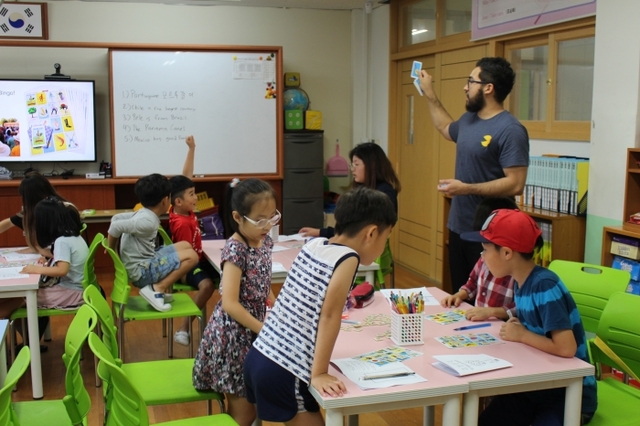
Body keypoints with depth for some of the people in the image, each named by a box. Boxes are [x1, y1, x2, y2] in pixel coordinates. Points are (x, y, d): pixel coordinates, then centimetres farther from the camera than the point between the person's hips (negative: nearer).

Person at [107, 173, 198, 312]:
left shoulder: (142, 214, 6)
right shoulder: (148, 222, -21)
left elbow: (116, 218, 15)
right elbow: (116, 226, -25)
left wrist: (111, 247, 13)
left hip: (145, 262, 9)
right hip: (141, 271, -9)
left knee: (186, 245, 16)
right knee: (191, 256, -16)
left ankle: (159, 288, 11)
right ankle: (156, 289, -12)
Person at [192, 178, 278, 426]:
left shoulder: (265, 242, 3)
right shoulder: (235, 249, -20)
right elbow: (230, 304, -25)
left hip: (255, 328, 8)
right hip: (234, 333, -7)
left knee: (253, 404, 17)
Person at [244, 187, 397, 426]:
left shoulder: (313, 245, 8)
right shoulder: (348, 258, -12)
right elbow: (329, 316, -17)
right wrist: (319, 374, -16)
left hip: (259, 357, 8)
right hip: (282, 371, -8)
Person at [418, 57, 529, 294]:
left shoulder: (510, 130, -18)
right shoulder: (468, 119, 9)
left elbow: (515, 184, -24)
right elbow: (446, 128, 33)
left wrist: (466, 188, -25)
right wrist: (429, 94, 31)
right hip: (458, 227, 9)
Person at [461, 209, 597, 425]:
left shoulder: (545, 285, -24)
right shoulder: (521, 283, 1)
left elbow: (566, 348, -32)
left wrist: (522, 336, -18)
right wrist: (516, 327, -9)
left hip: (570, 394, -8)